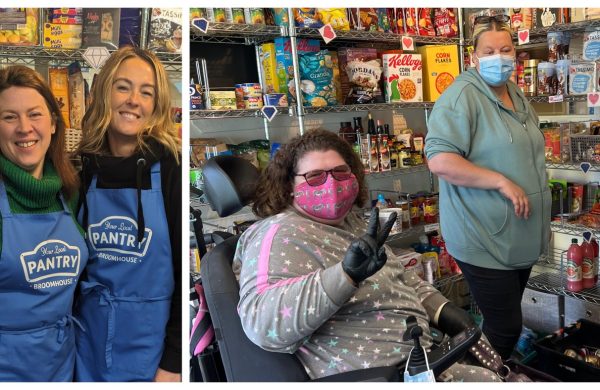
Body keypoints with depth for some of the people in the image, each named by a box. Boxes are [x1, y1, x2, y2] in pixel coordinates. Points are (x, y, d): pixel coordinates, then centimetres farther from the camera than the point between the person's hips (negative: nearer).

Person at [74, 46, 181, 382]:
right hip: (90, 336, 4)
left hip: (153, 340, -4)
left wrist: (174, 362, -13)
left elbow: (189, 272, -13)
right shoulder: (84, 171, 0)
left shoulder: (172, 170, -13)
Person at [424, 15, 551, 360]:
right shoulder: (462, 95, -16)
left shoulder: (518, 97, 12)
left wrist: (543, 220, 20)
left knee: (508, 319, 20)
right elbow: (439, 160, -27)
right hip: (486, 241, -9)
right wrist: (502, 182, -24)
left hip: (521, 238, 9)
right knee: (505, 328, -1)